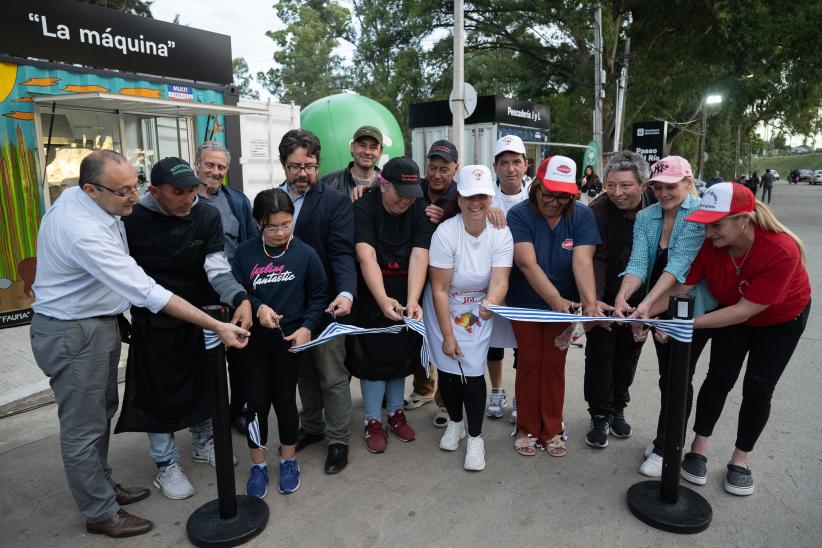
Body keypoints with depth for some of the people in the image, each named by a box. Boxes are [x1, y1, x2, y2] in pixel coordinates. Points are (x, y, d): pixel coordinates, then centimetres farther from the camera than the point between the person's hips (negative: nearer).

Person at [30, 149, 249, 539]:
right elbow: (147, 292, -36)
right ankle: (100, 514, 23)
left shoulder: (76, 198, -3)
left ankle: (103, 487, 39)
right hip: (73, 334, -9)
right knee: (84, 428, 6)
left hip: (99, 321, 9)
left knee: (102, 412, 21)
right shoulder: (84, 232, -33)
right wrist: (216, 326, -35)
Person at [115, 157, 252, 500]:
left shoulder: (207, 217, -11)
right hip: (153, 323, -2)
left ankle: (203, 443, 40)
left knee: (204, 384, 17)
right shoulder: (133, 220, -14)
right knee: (158, 393, 8)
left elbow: (217, 269, -19)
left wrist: (240, 298, -37)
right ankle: (166, 464, 26)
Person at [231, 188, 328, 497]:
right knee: (257, 403, 8)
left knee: (285, 400, 11)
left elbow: (318, 296, -1)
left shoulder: (305, 254, -7)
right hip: (253, 341, 1)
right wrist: (257, 308, -18)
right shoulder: (245, 253, -5)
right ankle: (258, 466, 28)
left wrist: (307, 327, -13)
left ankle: (288, 461, 32)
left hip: (289, 341, -1)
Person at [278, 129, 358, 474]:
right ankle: (312, 427, 39)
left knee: (333, 376, 6)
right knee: (304, 373, 20)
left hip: (324, 304, -4)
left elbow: (342, 252, -17)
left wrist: (346, 292, -34)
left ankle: (338, 439, 23)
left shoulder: (336, 202, -9)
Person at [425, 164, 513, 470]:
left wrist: (490, 303, -46)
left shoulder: (501, 233, -14)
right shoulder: (446, 232, -20)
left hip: (479, 310, 1)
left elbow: (500, 281, -23)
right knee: (447, 368, 6)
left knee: (473, 372, -5)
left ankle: (475, 437, 15)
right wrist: (447, 334, -15)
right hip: (444, 310, 0)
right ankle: (455, 422, 34)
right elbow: (439, 289, -17)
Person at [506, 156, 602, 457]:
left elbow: (583, 262, -22)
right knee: (529, 363, 7)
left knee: (554, 364, 9)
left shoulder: (582, 215, -12)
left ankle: (552, 431, 24)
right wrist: (556, 300, -41)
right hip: (526, 303, -1)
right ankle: (527, 429, 23)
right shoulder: (519, 214, -18)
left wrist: (590, 303, -38)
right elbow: (527, 264, -29)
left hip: (564, 303, 2)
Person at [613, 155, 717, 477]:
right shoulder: (645, 217, 0)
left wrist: (647, 303, -37)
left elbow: (680, 263, -27)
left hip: (695, 308, -5)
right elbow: (638, 263, -11)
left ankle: (666, 449, 18)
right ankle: (666, 439, 35)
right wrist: (622, 298, -30)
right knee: (666, 375, 17)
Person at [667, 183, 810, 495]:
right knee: (719, 378, -1)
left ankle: (740, 458, 20)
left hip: (781, 318, -2)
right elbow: (680, 288, -29)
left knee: (758, 387, 2)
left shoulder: (782, 250, -39)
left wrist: (690, 324, -44)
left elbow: (746, 310, -38)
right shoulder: (709, 243, -30)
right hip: (733, 312, 2)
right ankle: (699, 449, 13)